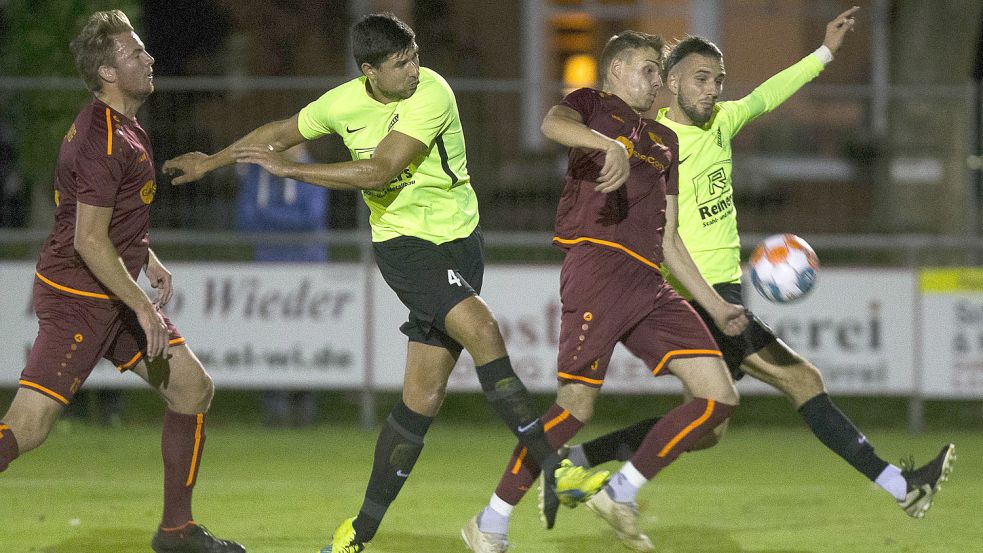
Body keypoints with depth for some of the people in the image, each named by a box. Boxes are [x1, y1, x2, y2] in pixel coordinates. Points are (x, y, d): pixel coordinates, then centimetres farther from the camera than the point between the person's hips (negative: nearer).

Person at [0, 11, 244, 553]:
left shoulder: (121, 125, 11)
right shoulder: (105, 142, -21)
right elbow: (89, 241, -24)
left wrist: (147, 260, 23)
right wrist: (143, 308, -21)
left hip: (112, 296, 10)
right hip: (76, 298, -10)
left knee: (194, 388, 10)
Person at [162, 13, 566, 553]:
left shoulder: (431, 95, -16)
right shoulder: (345, 103, -4)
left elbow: (378, 172, -22)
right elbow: (282, 131, 17)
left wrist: (287, 167, -17)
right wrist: (212, 161, 28)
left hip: (457, 243, 0)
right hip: (403, 242, 0)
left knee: (423, 396, 0)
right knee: (481, 329, -26)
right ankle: (554, 466, -23)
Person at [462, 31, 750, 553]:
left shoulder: (664, 142, 31)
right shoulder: (592, 104, 12)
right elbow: (554, 123, -15)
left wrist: (715, 305, 24)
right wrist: (608, 144, -34)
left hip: (648, 283, 7)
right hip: (598, 258, -7)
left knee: (719, 395, -5)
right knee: (578, 401, -16)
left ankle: (620, 493, 3)